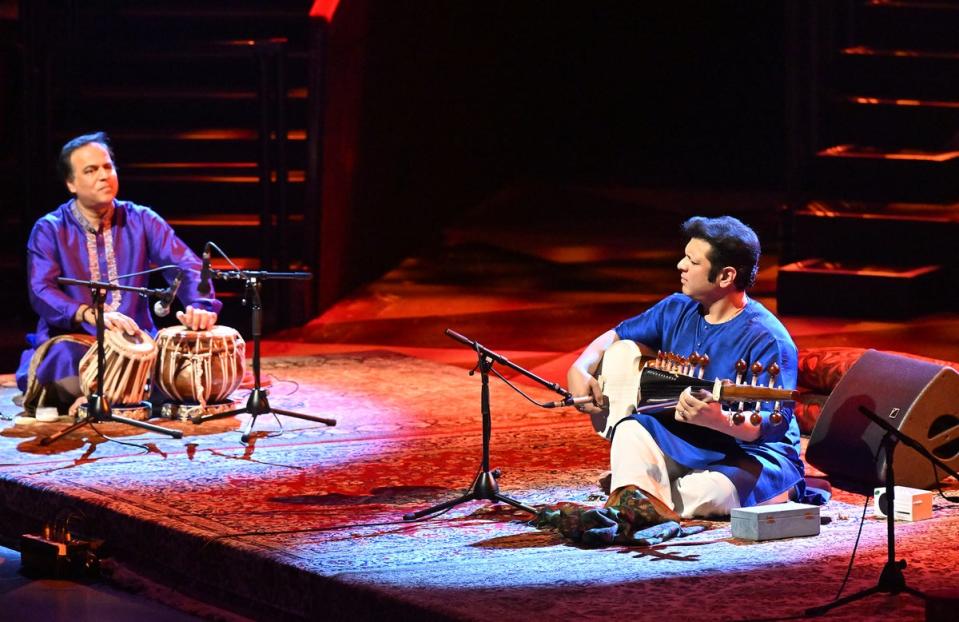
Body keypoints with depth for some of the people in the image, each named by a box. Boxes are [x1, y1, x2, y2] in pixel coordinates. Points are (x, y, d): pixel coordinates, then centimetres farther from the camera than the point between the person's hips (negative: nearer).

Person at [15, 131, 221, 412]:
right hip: (74, 340, -3)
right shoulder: (49, 231, 0)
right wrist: (90, 314, -34)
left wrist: (201, 307, -27)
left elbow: (185, 265, -4)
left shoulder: (141, 220, 7)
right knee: (67, 362, -39)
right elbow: (41, 292, -15)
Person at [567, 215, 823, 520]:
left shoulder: (767, 340, -19)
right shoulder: (677, 311, 5)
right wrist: (580, 369, -3)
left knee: (708, 494, -37)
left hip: (754, 455, -6)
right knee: (632, 429, -21)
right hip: (689, 446, 7)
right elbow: (615, 337, 18)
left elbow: (774, 424, -25)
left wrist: (717, 420, -44)